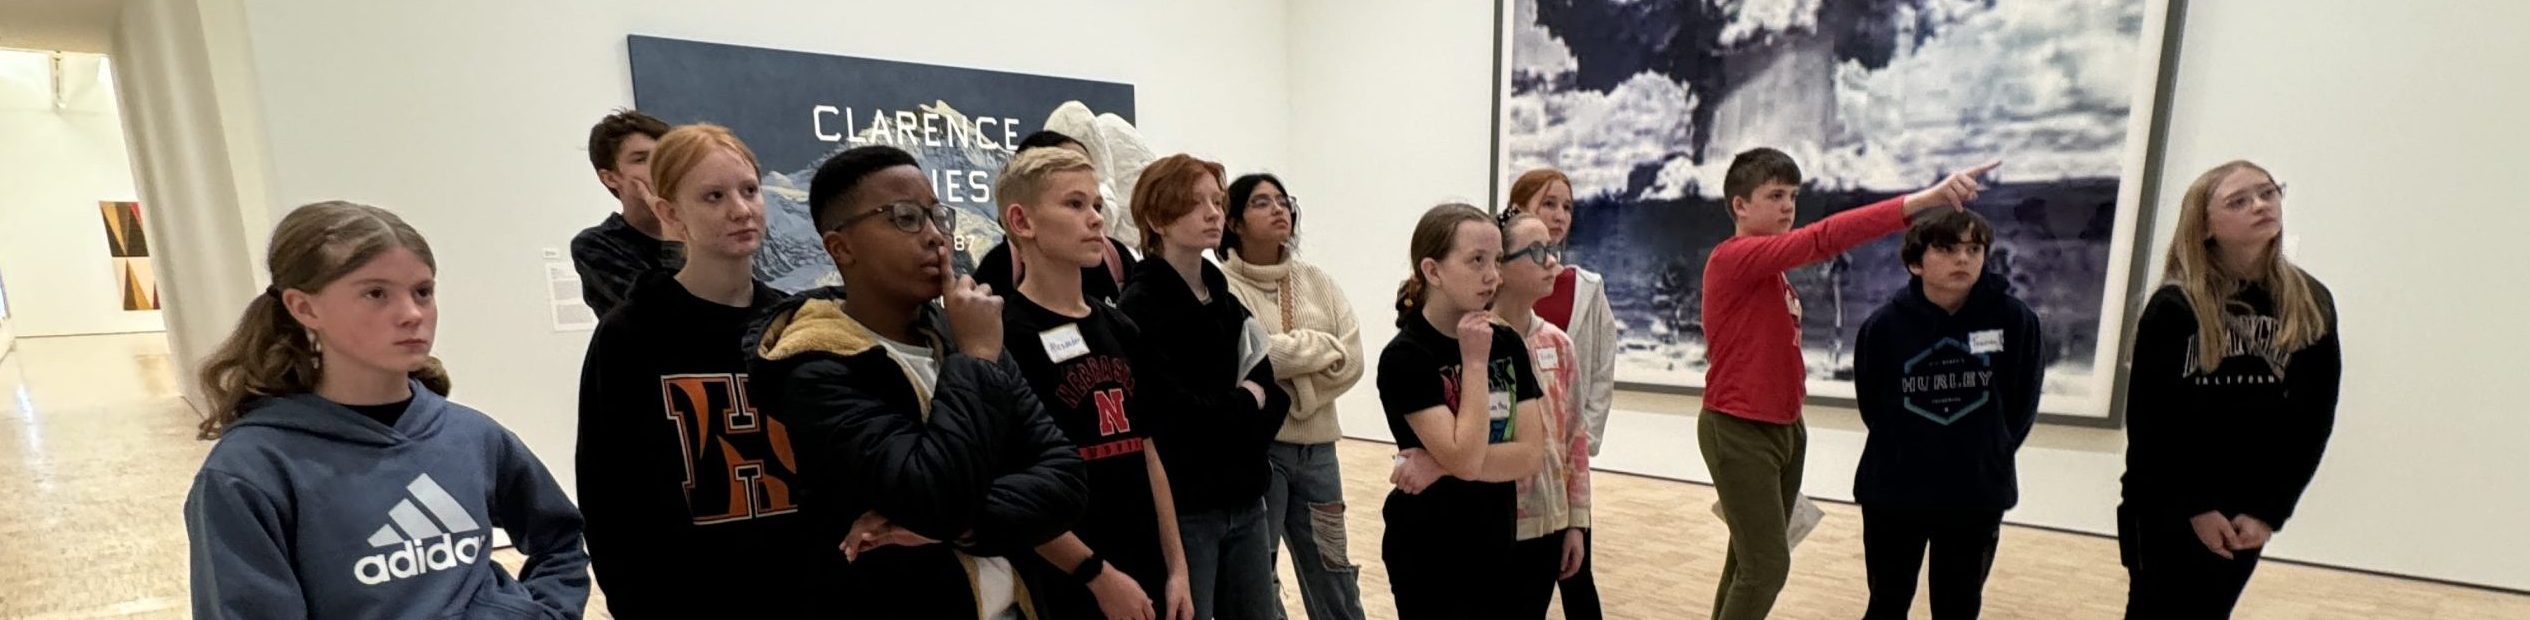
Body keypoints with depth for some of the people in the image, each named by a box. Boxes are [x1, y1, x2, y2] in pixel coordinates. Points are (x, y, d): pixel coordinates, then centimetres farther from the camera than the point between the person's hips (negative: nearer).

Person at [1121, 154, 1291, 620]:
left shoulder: (1225, 299, 11)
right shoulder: (1141, 305, -12)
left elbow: (1270, 396, 7)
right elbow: (1170, 412, -20)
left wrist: (1218, 412, -11)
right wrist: (1242, 403, -5)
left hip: (1243, 503, 7)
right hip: (1181, 509, -7)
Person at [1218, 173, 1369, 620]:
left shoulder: (1317, 282, 9)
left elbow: (1351, 360, 1)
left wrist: (1297, 388, -14)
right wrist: (1321, 347, -9)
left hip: (1317, 448, 5)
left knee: (1332, 573, 18)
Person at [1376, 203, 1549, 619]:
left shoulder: (1508, 345, 1)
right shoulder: (1405, 357, -15)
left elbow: (1532, 455, -6)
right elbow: (1464, 457, -23)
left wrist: (1439, 465, -17)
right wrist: (1474, 363, -17)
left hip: (1496, 547, 5)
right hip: (1429, 556, -5)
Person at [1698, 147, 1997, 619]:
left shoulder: (1770, 268, 10)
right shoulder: (1733, 258, -18)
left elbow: (1773, 351, 13)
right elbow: (1823, 239, -31)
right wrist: (1923, 200, -36)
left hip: (1784, 428, 9)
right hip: (1738, 432, -9)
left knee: (1752, 558, 16)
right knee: (1769, 566, -6)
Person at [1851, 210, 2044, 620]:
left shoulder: (2014, 320, -9)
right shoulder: (1884, 326, -12)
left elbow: (2022, 404, 2)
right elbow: (1872, 406, 0)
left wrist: (1989, 456, 2)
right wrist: (1907, 454, 1)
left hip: (1978, 497, 1)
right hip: (1893, 493, -1)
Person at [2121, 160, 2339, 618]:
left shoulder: (2313, 306, 0)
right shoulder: (2175, 306, -12)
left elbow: (2315, 418, 1)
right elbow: (2147, 418, -12)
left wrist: (2272, 510, -5)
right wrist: (2195, 507, -11)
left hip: (2248, 511, 4)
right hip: (2165, 507, -4)